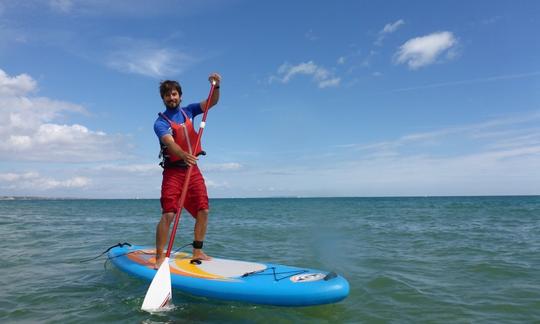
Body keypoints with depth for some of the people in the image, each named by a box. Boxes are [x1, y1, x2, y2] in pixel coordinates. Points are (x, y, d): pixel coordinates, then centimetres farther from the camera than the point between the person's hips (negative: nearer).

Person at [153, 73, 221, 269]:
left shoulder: (188, 111, 9)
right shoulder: (160, 122, -6)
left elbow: (212, 102, 4)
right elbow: (170, 143, -25)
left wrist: (216, 85, -16)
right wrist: (184, 155, -45)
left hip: (193, 169, 5)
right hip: (173, 171, -5)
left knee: (203, 211, 3)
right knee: (168, 214, -13)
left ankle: (197, 252, 16)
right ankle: (159, 257, -5)